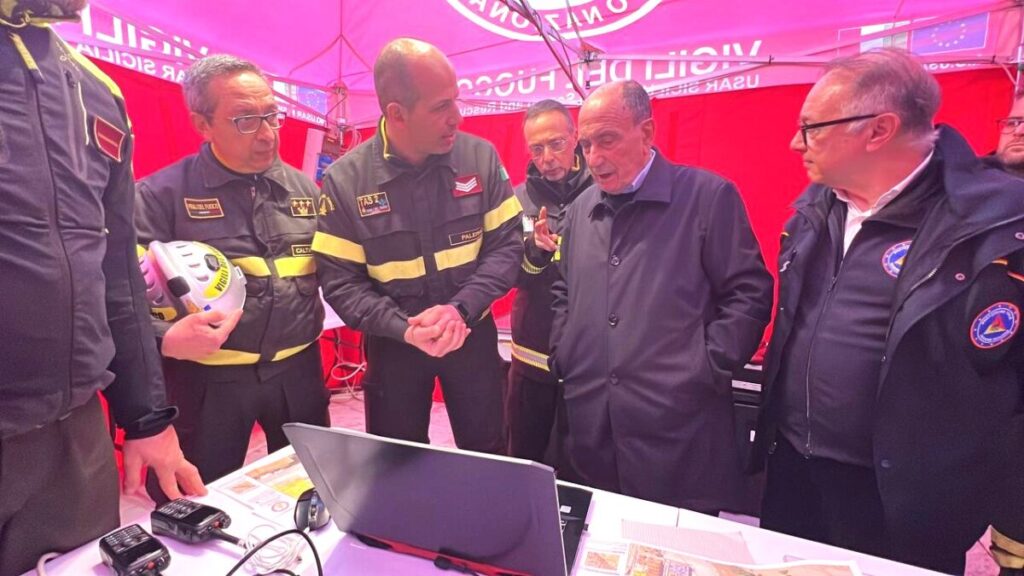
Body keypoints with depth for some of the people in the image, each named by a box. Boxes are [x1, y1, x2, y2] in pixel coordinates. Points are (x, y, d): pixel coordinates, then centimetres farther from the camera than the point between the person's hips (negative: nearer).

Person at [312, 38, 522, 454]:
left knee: (486, 456, 19)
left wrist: (461, 308, -21)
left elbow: (507, 244, -7)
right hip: (393, 343, 0)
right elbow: (341, 282, -10)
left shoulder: (480, 157, -9)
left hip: (473, 333, 1)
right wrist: (404, 328, -25)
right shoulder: (345, 180, -13)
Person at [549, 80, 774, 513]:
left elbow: (749, 293, -5)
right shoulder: (581, 209, 12)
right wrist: (562, 357, 10)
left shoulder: (709, 197, -5)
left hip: (677, 428, -4)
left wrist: (707, 369, -11)